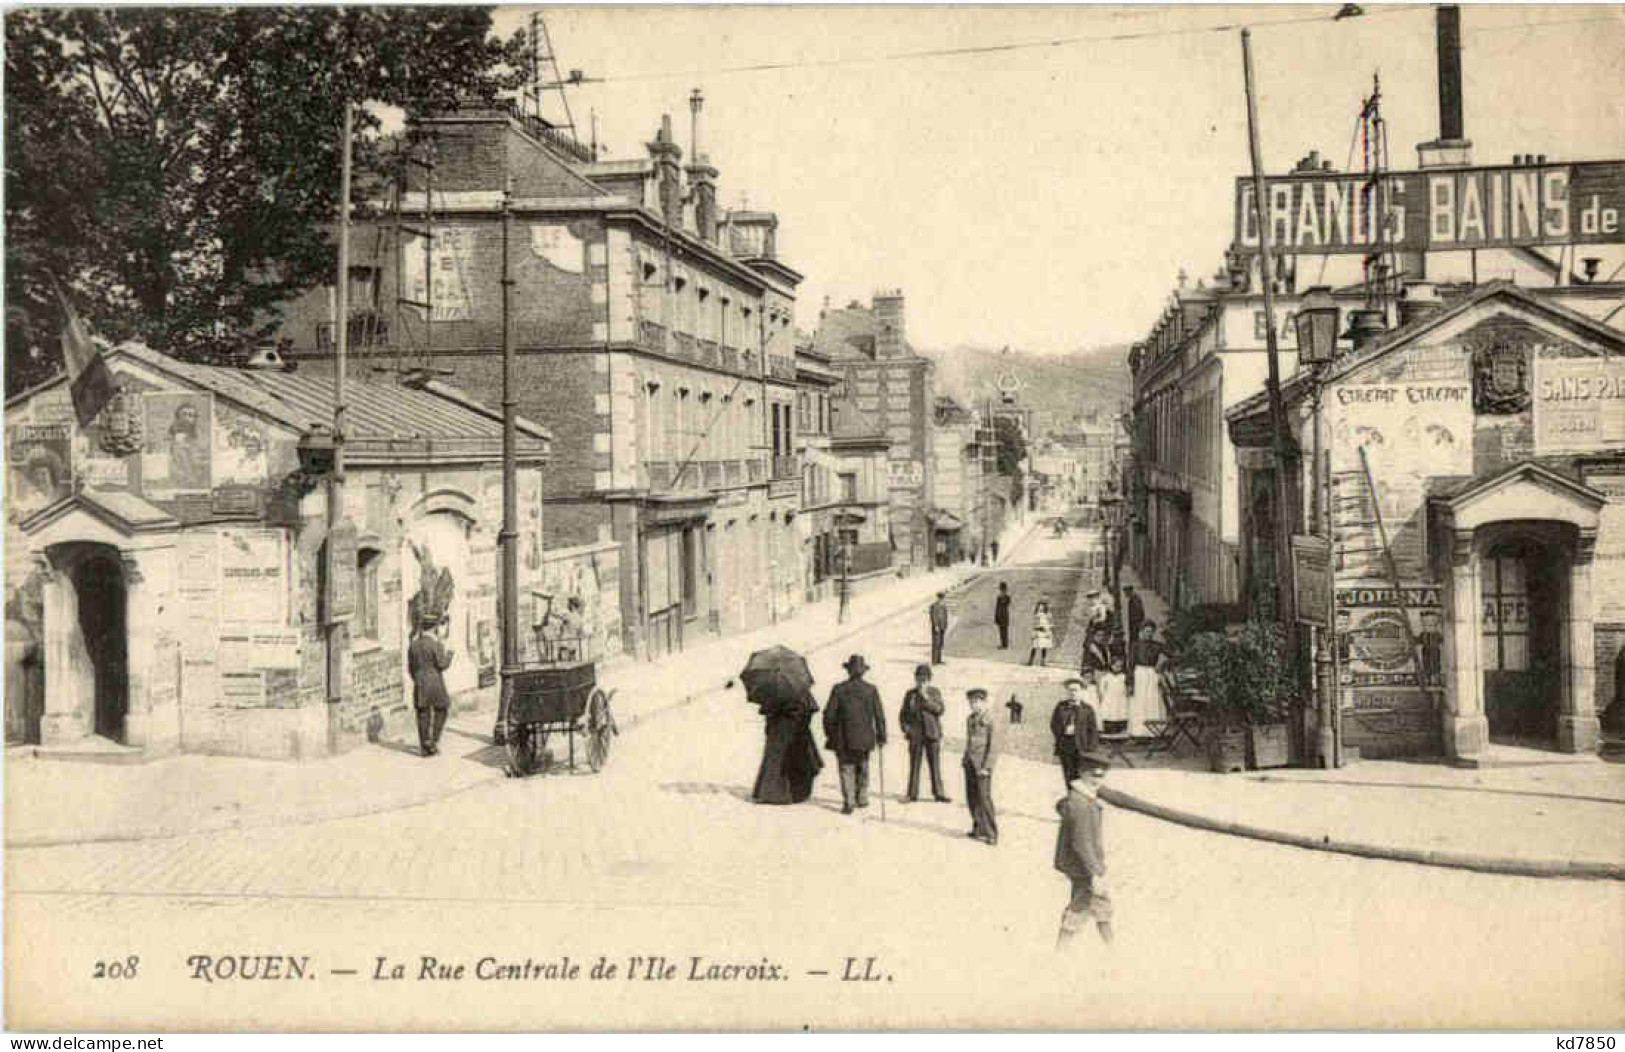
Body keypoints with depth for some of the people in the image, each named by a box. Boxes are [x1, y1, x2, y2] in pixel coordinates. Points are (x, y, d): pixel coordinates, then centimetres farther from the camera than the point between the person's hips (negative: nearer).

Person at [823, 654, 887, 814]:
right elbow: (879, 716, -1)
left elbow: (829, 714, -3)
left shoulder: (839, 689, -6)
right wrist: (881, 737, 8)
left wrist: (829, 733, 10)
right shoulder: (871, 690, -3)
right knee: (862, 768, 19)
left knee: (847, 769, 4)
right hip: (863, 739, 1)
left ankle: (848, 803, -4)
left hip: (843, 739, -1)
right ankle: (862, 798, 25)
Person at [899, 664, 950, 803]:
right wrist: (905, 727, -2)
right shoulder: (910, 694, 9)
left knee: (935, 763, -1)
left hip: (932, 733, -1)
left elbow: (939, 709, -6)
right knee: (914, 764, 1)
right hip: (915, 733, 1)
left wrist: (926, 698, -13)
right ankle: (912, 794, 5)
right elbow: (903, 714, 13)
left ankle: (939, 793, 4)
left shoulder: (935, 692, 6)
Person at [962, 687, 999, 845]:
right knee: (972, 796, 8)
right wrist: (965, 760, 14)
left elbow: (993, 747, -11)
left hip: (982, 763, -7)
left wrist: (986, 767, -15)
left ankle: (991, 833, -6)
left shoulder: (989, 721, -9)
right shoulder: (970, 719, 13)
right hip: (970, 762, 7)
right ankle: (978, 828, 19)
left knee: (984, 797, -10)